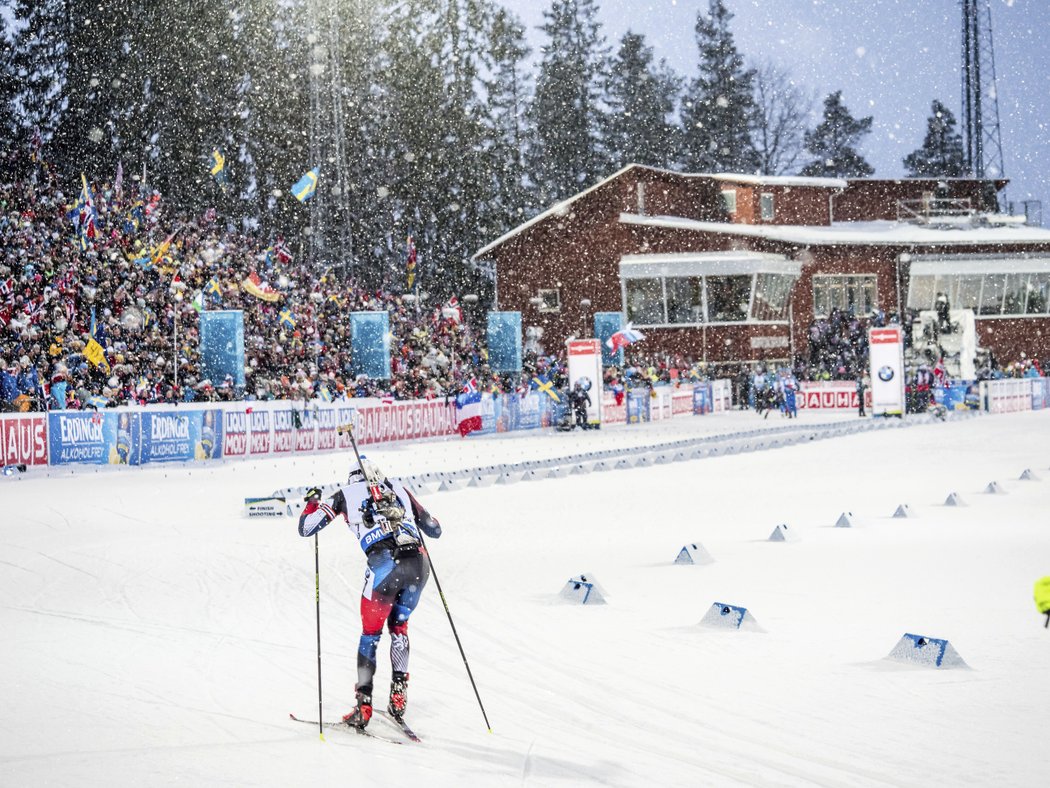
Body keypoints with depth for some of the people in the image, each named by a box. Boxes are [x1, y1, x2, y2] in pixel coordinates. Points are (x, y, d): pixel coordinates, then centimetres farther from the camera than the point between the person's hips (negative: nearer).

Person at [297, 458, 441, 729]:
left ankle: (364, 706, 10)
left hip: (385, 562, -3)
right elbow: (435, 530, 32)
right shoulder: (399, 489, 28)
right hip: (419, 563, 3)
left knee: (371, 633, 15)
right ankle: (399, 693, 16)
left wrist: (312, 501, 44)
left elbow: (305, 529, 25)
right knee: (398, 625, 26)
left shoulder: (346, 494, 20)